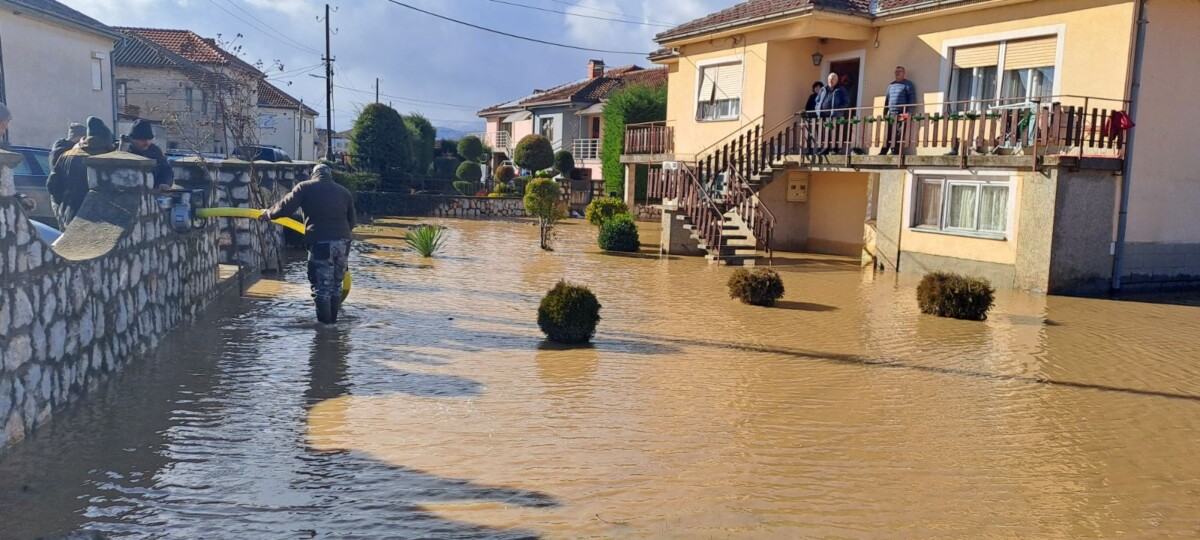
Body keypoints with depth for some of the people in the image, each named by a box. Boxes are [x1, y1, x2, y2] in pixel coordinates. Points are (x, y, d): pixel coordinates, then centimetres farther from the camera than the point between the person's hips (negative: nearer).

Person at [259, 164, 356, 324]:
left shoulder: (305, 187, 2)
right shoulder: (344, 192, 15)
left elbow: (286, 207, -2)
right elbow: (351, 221, 17)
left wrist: (269, 214, 15)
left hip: (320, 243, -5)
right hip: (343, 242, 5)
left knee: (322, 286, 2)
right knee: (336, 284, 17)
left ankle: (325, 324, 4)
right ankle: (333, 320, 26)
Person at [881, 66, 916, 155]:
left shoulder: (908, 84, 4)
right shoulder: (891, 85, 21)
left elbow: (912, 99, -3)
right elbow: (886, 99, 23)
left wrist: (908, 112, -13)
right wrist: (885, 113, 14)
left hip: (901, 114, -5)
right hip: (891, 114, 5)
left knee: (898, 135, -10)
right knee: (888, 134, 1)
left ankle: (895, 152, -10)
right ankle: (883, 153, 2)